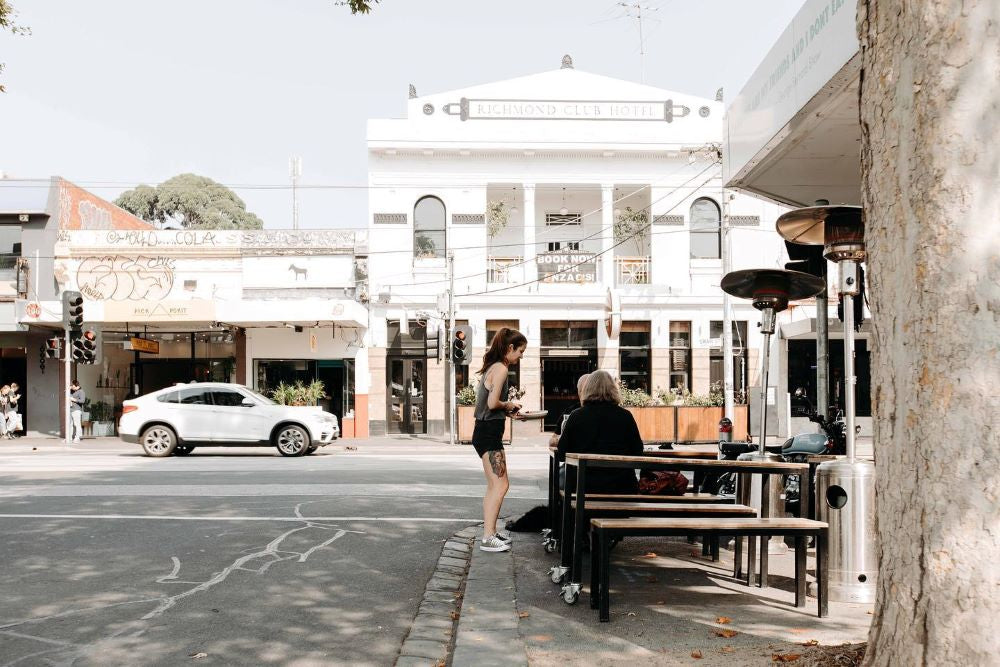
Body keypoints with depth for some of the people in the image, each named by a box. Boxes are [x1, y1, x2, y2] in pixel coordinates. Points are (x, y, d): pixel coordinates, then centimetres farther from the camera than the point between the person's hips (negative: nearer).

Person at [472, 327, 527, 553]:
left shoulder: (492, 367, 16)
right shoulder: (501, 368, -14)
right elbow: (493, 403, -22)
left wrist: (506, 409, 10)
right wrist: (509, 405, -4)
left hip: (485, 432, 10)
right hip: (489, 433, -10)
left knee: (494, 485, 18)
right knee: (500, 485, -10)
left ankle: (490, 530, 26)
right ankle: (488, 538, -11)